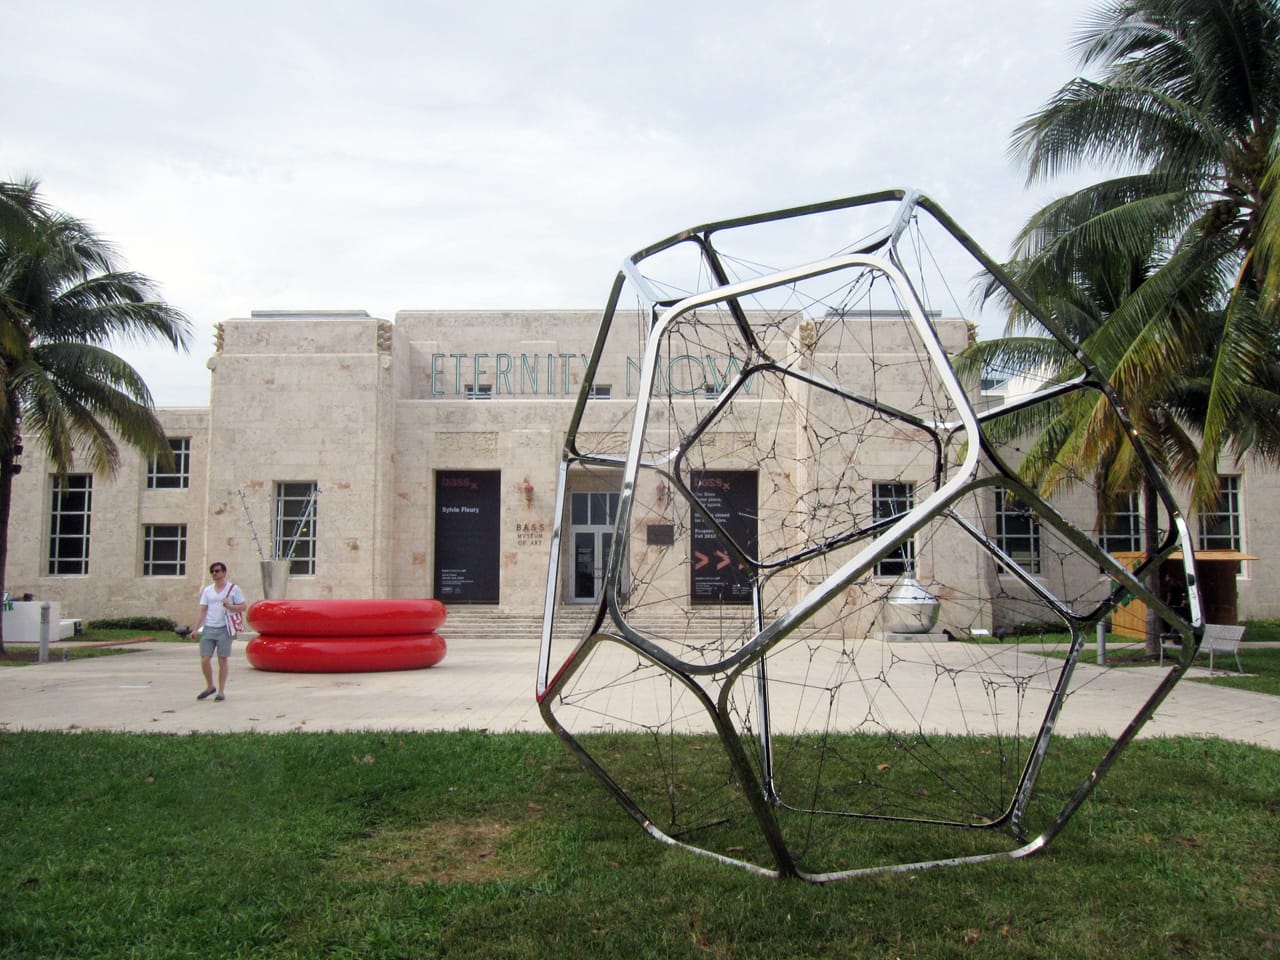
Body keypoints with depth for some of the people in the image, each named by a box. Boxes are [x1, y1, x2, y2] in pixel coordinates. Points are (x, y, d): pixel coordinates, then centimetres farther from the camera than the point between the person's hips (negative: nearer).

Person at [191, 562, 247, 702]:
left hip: (224, 629, -3)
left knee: (222, 661, 1)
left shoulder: (233, 589, 2)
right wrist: (195, 629, 4)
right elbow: (203, 611, 11)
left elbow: (243, 607, 2)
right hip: (208, 629, 3)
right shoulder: (207, 590, 12)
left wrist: (229, 606, -15)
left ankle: (221, 691, 11)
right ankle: (210, 687, 20)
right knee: (204, 660, -1)